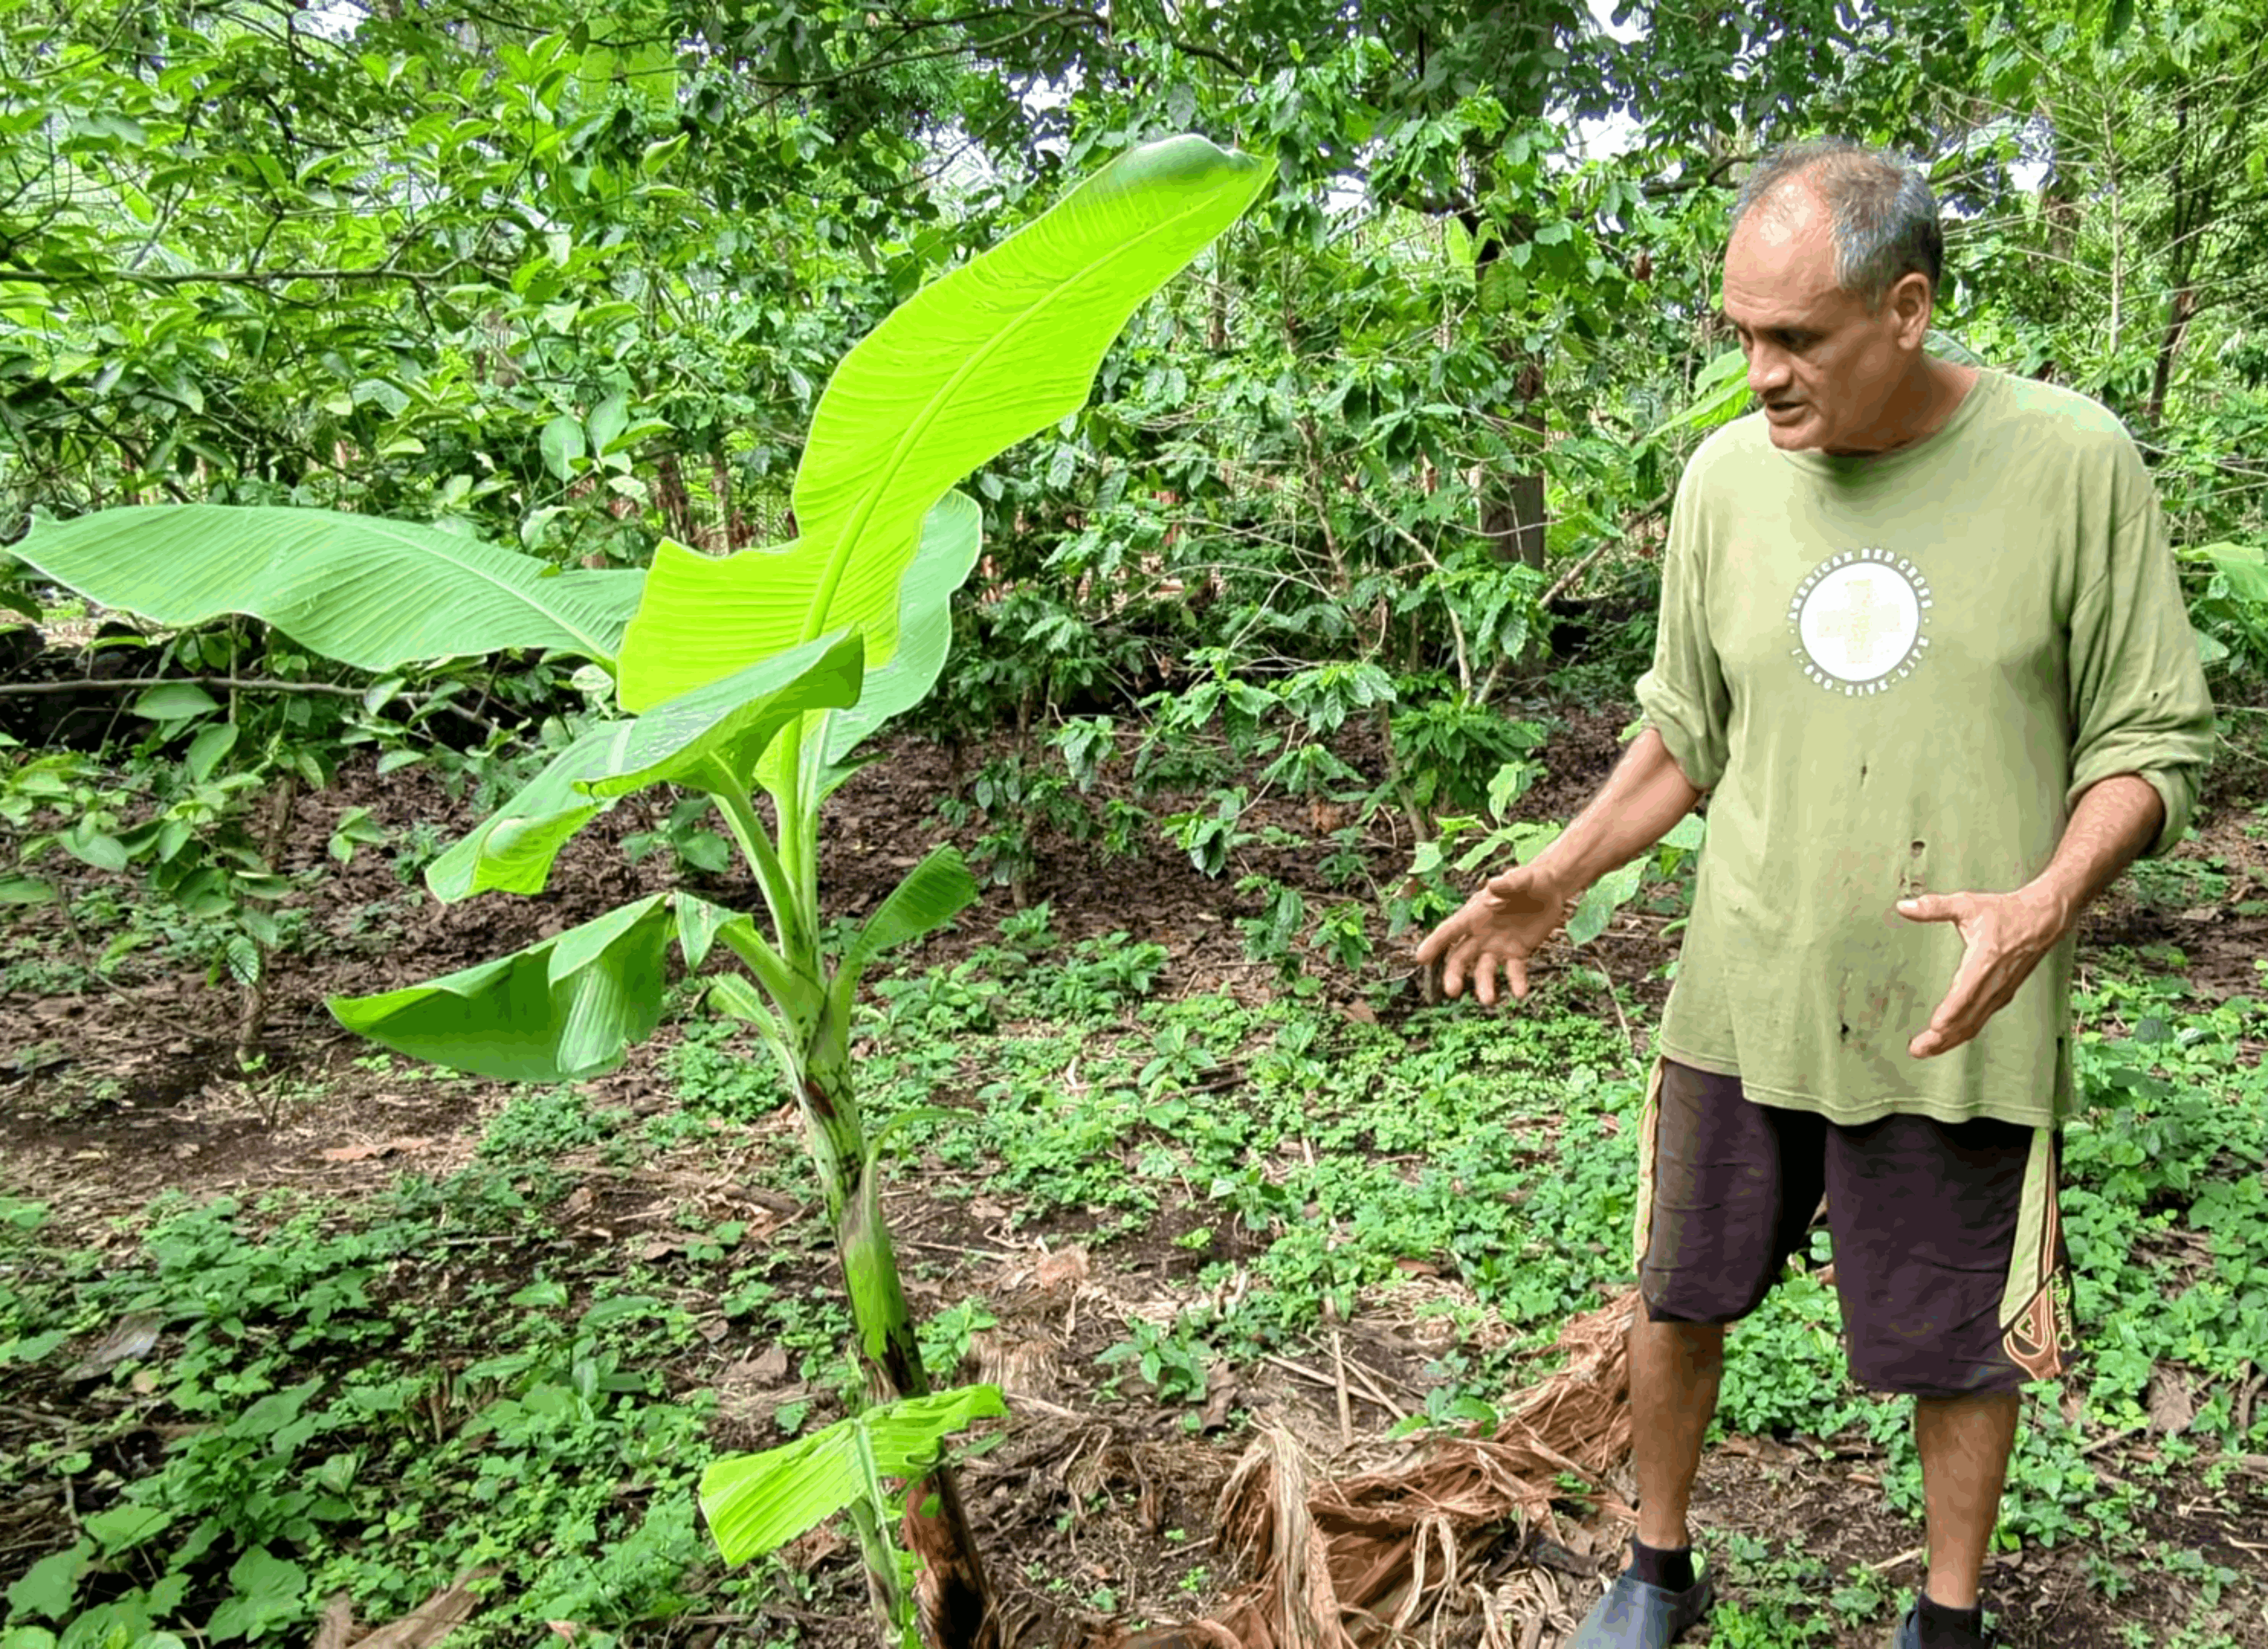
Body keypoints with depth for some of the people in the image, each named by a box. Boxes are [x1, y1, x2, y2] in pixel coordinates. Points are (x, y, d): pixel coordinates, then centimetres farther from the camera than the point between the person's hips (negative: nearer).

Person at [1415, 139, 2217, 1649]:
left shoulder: (2073, 461, -10)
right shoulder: (1728, 474, 0)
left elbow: (2154, 740, -5)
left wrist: (2049, 900, -22)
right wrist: (1559, 880, -3)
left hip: (1958, 1014, -2)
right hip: (1742, 1000, 3)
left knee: (1963, 1344, 13)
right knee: (1681, 1300, 15)